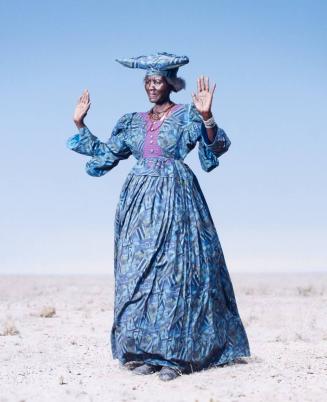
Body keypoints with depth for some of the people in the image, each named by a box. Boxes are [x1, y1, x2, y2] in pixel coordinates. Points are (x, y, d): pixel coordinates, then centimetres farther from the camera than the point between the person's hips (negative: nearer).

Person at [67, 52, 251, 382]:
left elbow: (217, 146, -11)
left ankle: (176, 355, -5)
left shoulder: (187, 115, 2)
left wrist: (206, 116, -27)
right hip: (139, 200, 5)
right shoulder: (133, 122, 17)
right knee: (137, 273, 1)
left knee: (174, 270, -8)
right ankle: (145, 353, 6)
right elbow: (105, 153, 22)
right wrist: (80, 125, 18)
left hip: (175, 197, -5)